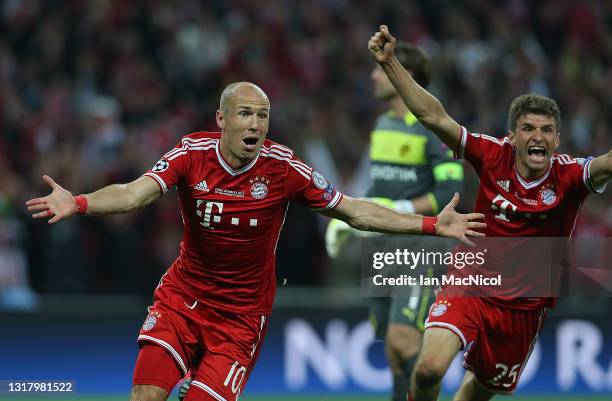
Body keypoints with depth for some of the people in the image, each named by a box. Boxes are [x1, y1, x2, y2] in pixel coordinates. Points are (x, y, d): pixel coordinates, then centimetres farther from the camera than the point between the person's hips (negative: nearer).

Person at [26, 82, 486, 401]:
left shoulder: (283, 167, -12)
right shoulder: (192, 153, -11)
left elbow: (353, 211, -4)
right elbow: (134, 193, -23)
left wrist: (433, 225, -9)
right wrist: (77, 204, -43)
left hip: (242, 313, 0)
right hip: (182, 295, 1)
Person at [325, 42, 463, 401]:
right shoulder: (384, 124, 14)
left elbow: (450, 193, -17)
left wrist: (399, 209, -23)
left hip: (421, 248, -8)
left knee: (403, 339, -19)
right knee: (393, 346, 7)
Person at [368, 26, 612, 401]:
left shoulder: (569, 176, -14)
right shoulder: (494, 156, -12)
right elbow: (435, 117, -14)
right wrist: (390, 63, -21)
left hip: (524, 309, 1)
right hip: (470, 287, -1)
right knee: (430, 368, -25)